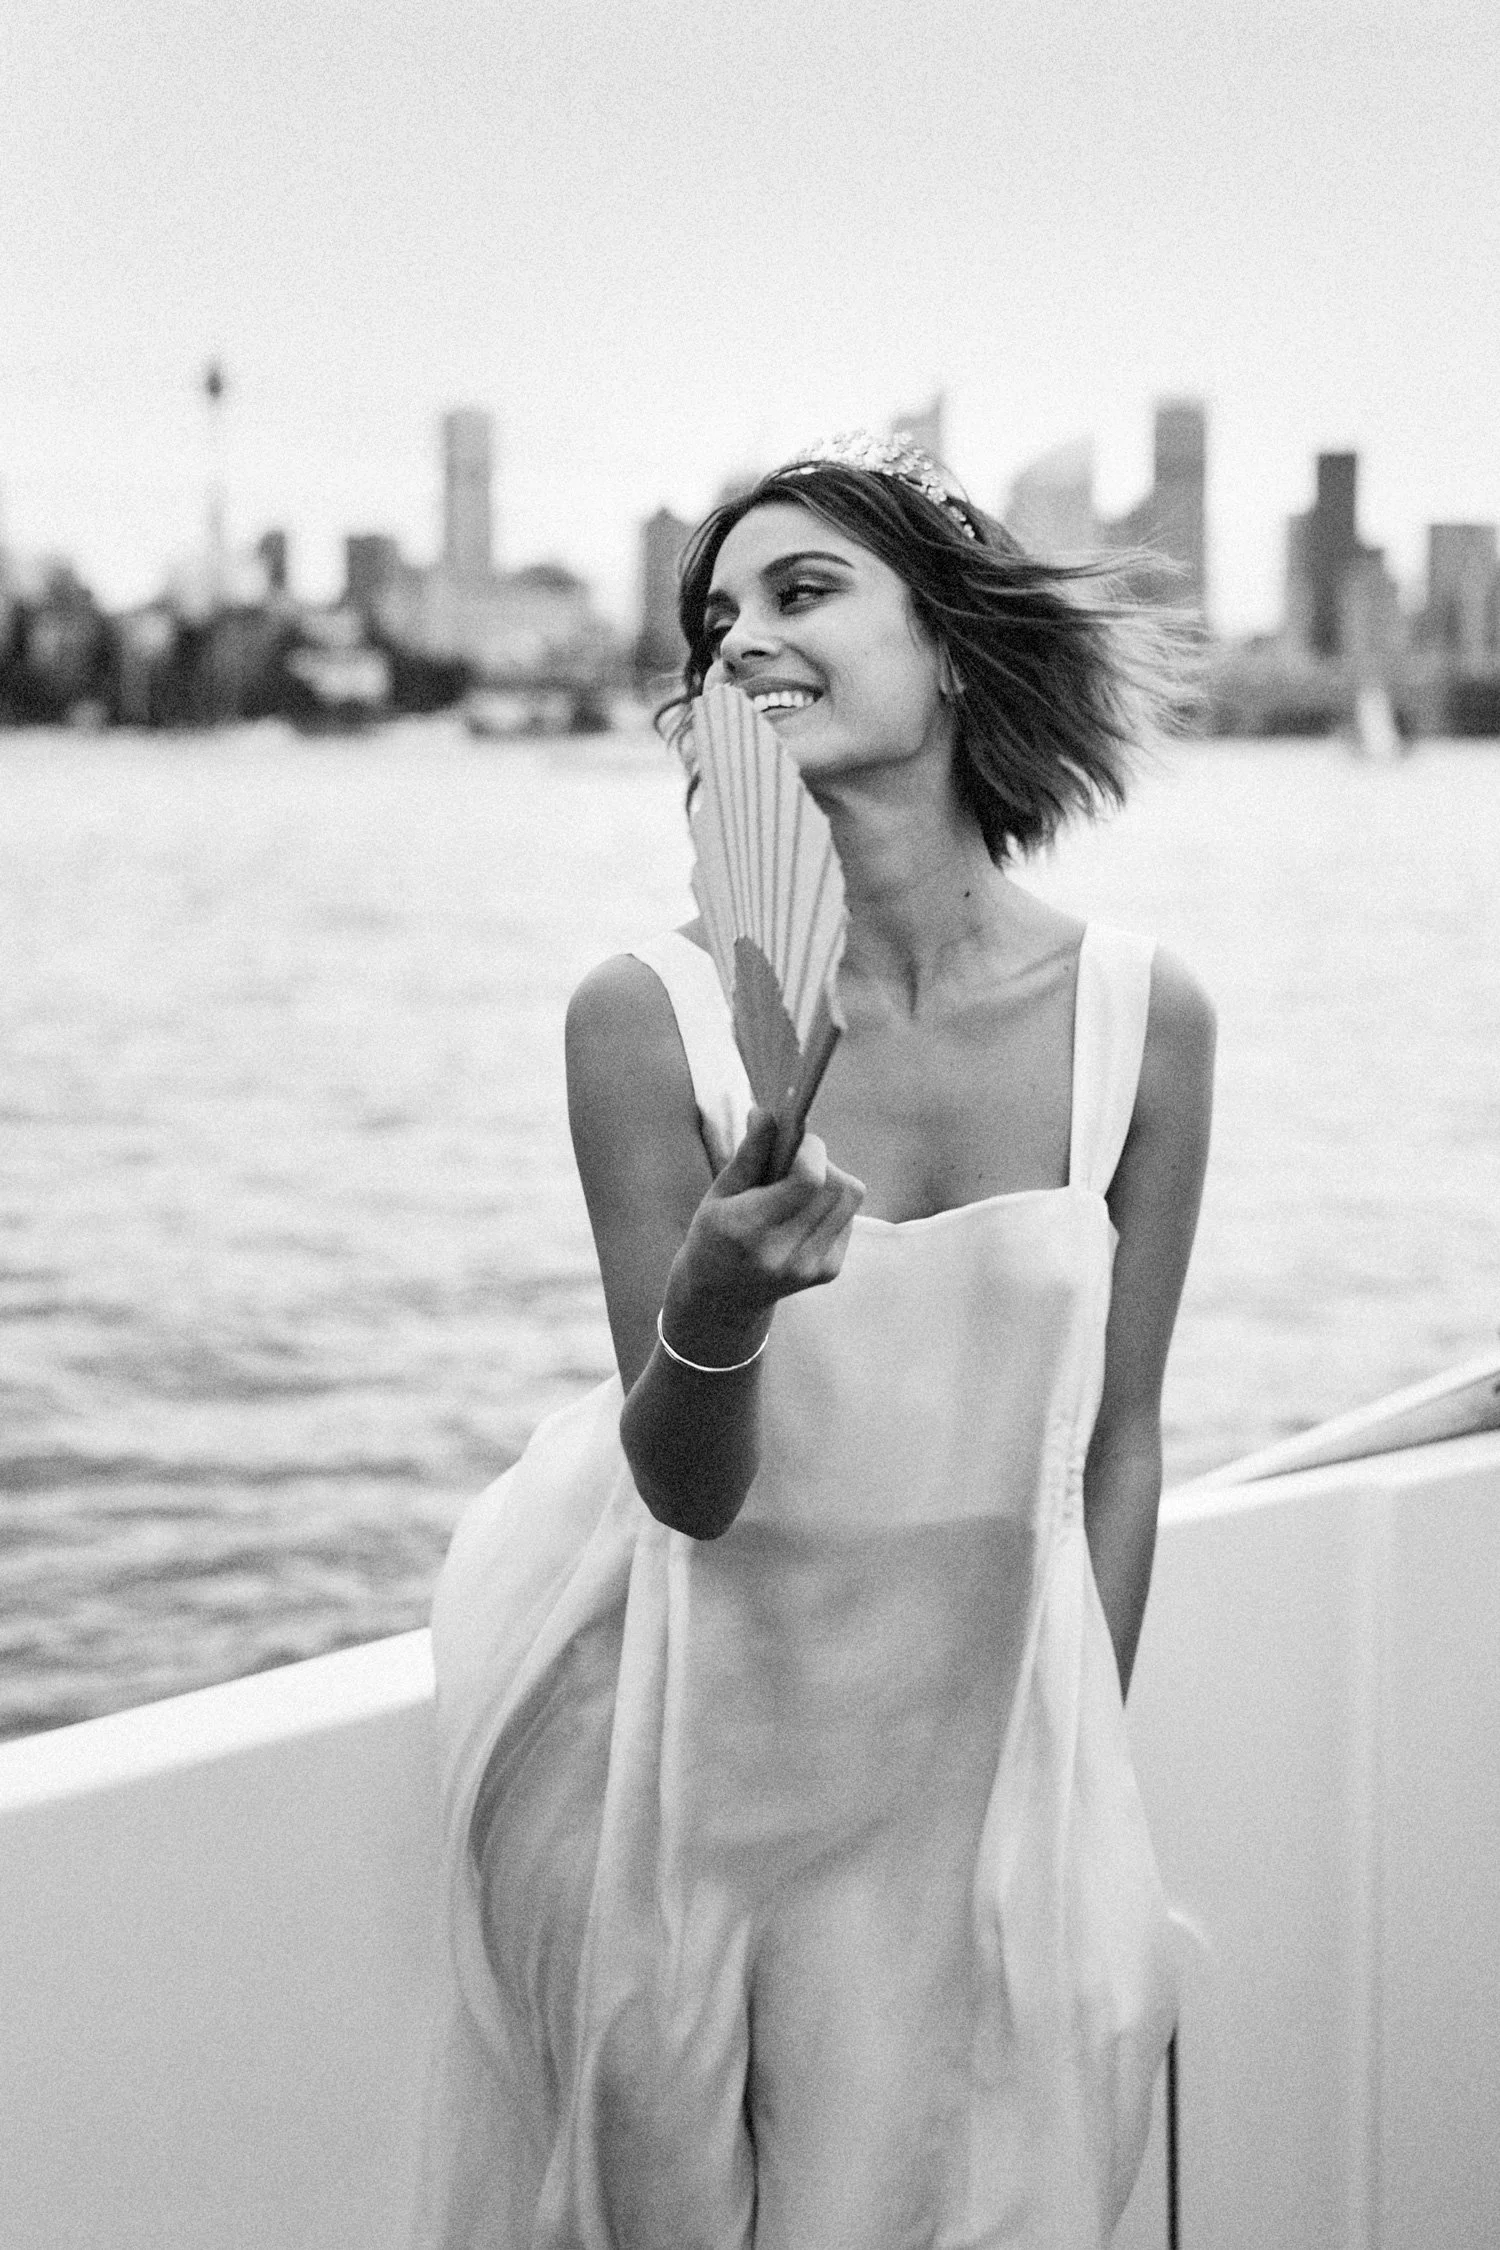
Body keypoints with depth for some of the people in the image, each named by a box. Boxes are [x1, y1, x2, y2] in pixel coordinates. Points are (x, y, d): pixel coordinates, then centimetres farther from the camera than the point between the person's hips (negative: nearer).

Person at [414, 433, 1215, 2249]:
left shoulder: (1143, 1017, -11)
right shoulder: (651, 1016, -18)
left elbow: (1114, 1446, 0)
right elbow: (687, 1488, -16)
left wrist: (1077, 1794, 4)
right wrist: (714, 1307, -38)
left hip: (974, 1697, 2)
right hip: (690, 1697, -1)